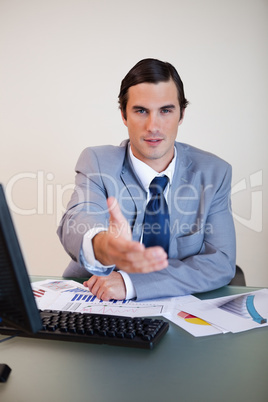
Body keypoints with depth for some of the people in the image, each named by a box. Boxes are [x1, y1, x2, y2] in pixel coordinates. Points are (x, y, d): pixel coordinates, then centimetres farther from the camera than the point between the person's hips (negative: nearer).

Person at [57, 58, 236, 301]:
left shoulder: (214, 173, -3)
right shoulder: (96, 162, -5)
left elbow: (222, 263, -10)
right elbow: (76, 221, -24)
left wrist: (130, 282, -21)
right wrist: (100, 246, -49)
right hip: (99, 306, -1)